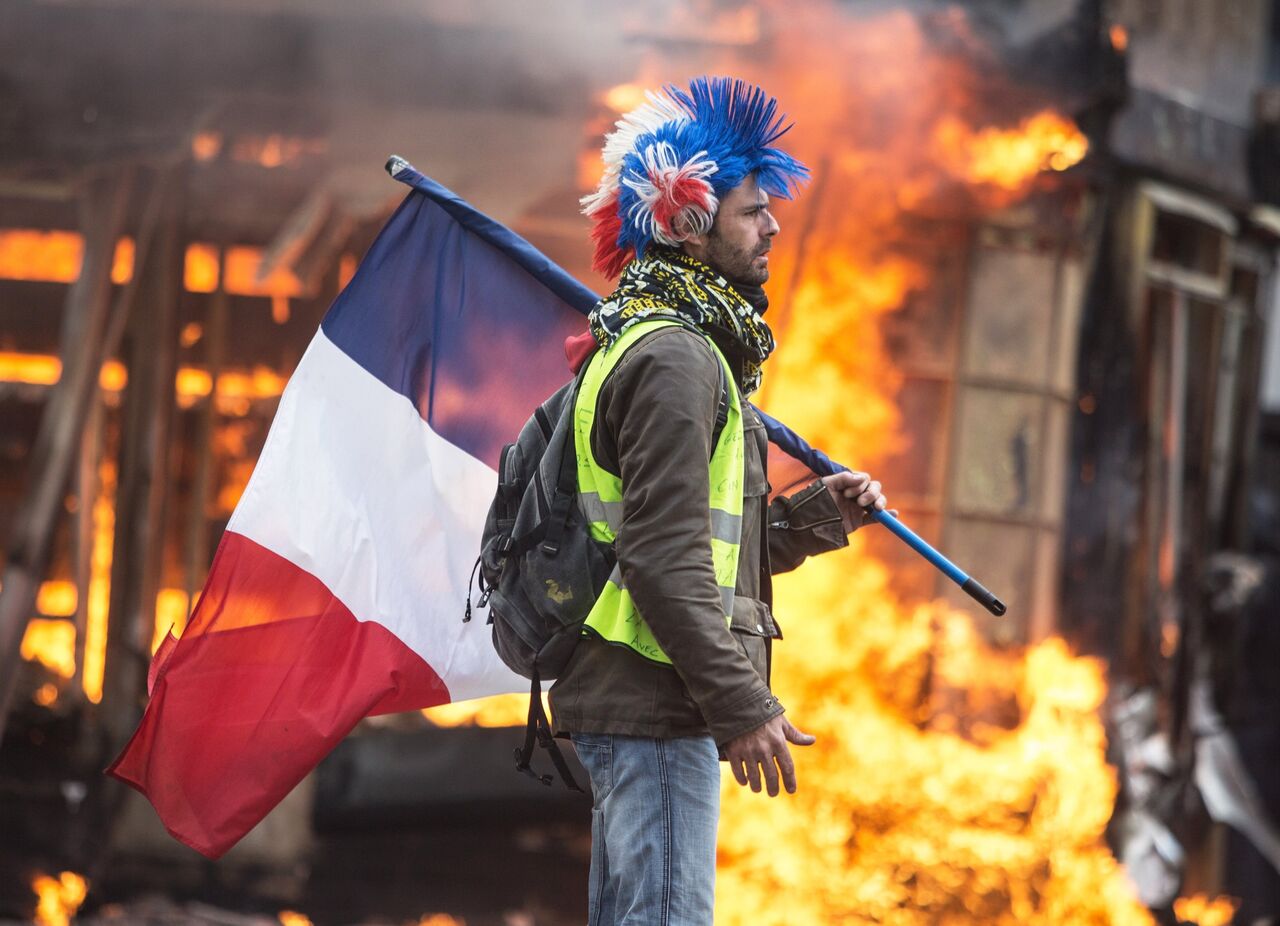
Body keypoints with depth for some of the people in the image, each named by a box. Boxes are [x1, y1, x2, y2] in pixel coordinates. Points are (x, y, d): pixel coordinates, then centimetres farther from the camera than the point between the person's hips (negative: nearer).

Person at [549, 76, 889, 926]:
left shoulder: (683, 349, 21)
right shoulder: (673, 358, -13)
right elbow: (665, 559, -21)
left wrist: (818, 514, 11)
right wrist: (741, 705, -21)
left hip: (628, 702, 11)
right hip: (658, 706, -11)